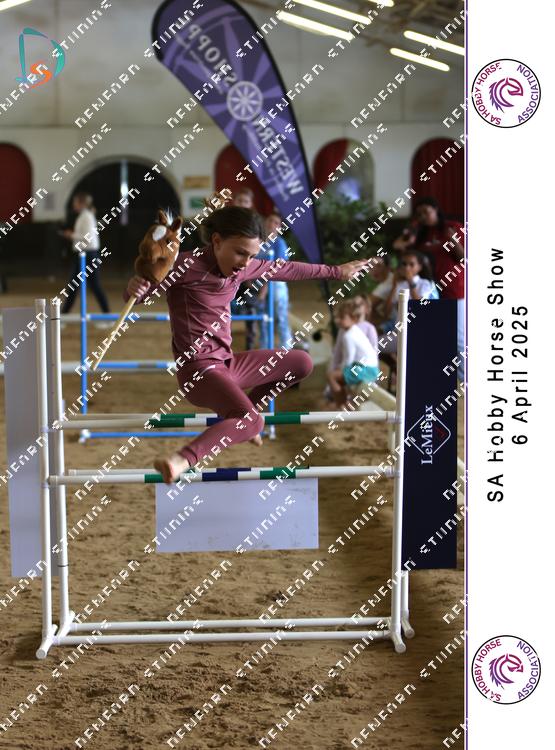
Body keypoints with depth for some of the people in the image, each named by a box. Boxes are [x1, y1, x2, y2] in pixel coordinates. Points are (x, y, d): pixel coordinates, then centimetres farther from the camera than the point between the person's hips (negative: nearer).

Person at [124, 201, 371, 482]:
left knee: (302, 363, 23)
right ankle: (183, 459, -50)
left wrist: (335, 271, 32)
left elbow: (286, 270, 21)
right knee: (253, 422, -35)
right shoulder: (188, 266, -15)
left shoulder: (240, 268, 7)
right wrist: (135, 288, -43)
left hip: (228, 363, 9)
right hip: (198, 369, -9)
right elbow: (139, 292, -17)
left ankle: (240, 411, 29)